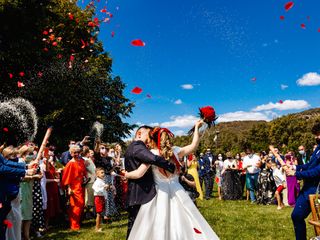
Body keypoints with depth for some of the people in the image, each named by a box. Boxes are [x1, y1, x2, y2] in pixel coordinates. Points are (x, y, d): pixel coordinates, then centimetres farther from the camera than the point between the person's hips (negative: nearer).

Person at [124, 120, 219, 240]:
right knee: (182, 222, 12)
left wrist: (125, 174, 4)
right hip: (176, 191, 3)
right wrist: (196, 128, 11)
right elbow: (194, 146, 7)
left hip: (160, 193, -3)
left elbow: (139, 174, -14)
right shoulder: (175, 151, -1)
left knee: (159, 226, 5)